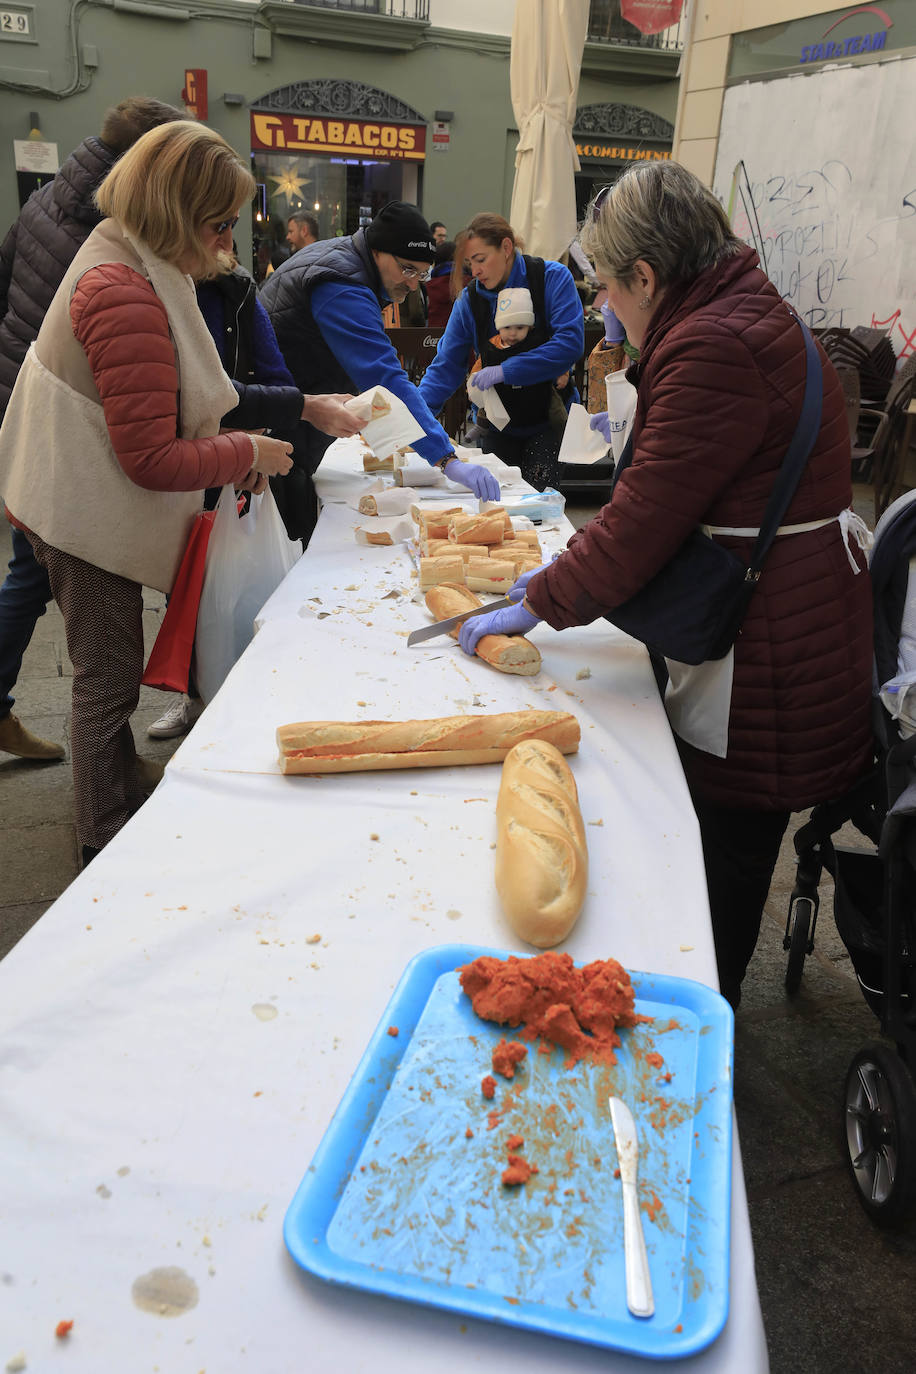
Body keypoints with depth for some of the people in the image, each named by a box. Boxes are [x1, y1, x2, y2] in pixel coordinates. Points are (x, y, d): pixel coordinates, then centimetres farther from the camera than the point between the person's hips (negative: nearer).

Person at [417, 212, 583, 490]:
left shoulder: (553, 278, -9)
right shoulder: (469, 300, 0)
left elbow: (570, 343, -20)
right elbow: (446, 366, -1)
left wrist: (505, 371, -23)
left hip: (549, 421, -3)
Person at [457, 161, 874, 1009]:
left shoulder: (716, 349, -21)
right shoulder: (744, 317, 13)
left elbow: (646, 515, -20)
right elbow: (662, 494, 15)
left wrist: (535, 607, -7)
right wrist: (569, 571, 12)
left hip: (763, 653, -10)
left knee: (722, 867, 6)